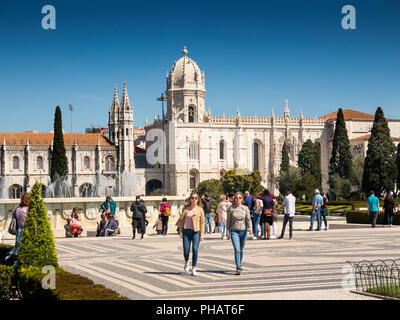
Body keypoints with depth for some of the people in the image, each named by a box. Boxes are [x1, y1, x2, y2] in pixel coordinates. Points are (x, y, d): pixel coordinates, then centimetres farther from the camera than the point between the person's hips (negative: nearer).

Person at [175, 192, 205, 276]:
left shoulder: (200, 210, 4)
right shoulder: (186, 209, 6)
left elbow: (202, 222, 3)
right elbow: (181, 220, 9)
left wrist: (202, 234, -2)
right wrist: (180, 231, 1)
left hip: (196, 232, -1)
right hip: (186, 231, 1)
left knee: (195, 250, -11)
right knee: (186, 250, -1)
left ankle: (193, 269, -2)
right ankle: (186, 262, 32)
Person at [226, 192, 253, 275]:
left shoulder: (245, 208, 2)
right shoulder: (231, 208, -1)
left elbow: (248, 220, 1)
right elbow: (228, 221, 4)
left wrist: (249, 228, -16)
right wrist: (228, 232, 3)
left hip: (243, 231, 2)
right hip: (234, 232, -2)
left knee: (241, 250, 11)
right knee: (237, 250, -13)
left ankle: (239, 266, 29)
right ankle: (238, 269, -16)